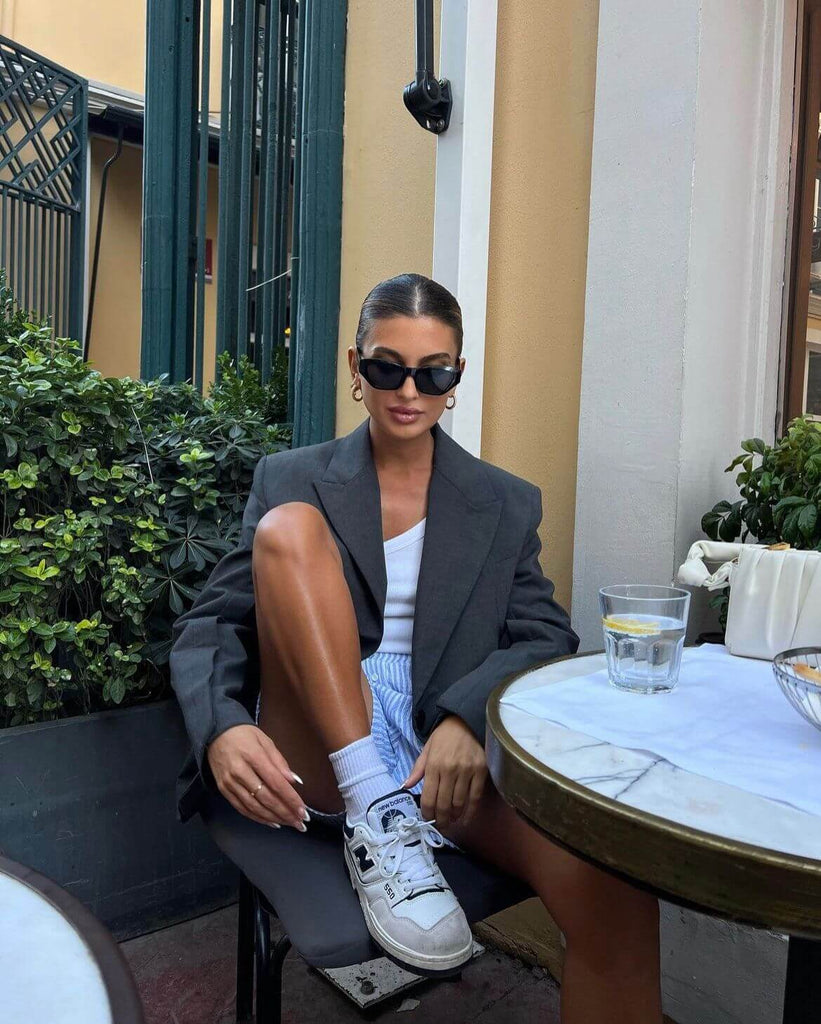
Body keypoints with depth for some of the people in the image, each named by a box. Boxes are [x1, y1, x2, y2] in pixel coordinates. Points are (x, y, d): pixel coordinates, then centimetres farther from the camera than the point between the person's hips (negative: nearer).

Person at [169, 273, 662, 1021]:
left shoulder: (506, 504, 13)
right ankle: (376, 820, -21)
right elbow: (211, 624, 4)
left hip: (455, 754, 0)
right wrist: (223, 727, -18)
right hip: (322, 756, 1)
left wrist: (469, 717, -18)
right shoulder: (291, 481, 9)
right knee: (288, 529, -22)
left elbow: (547, 638, 3)